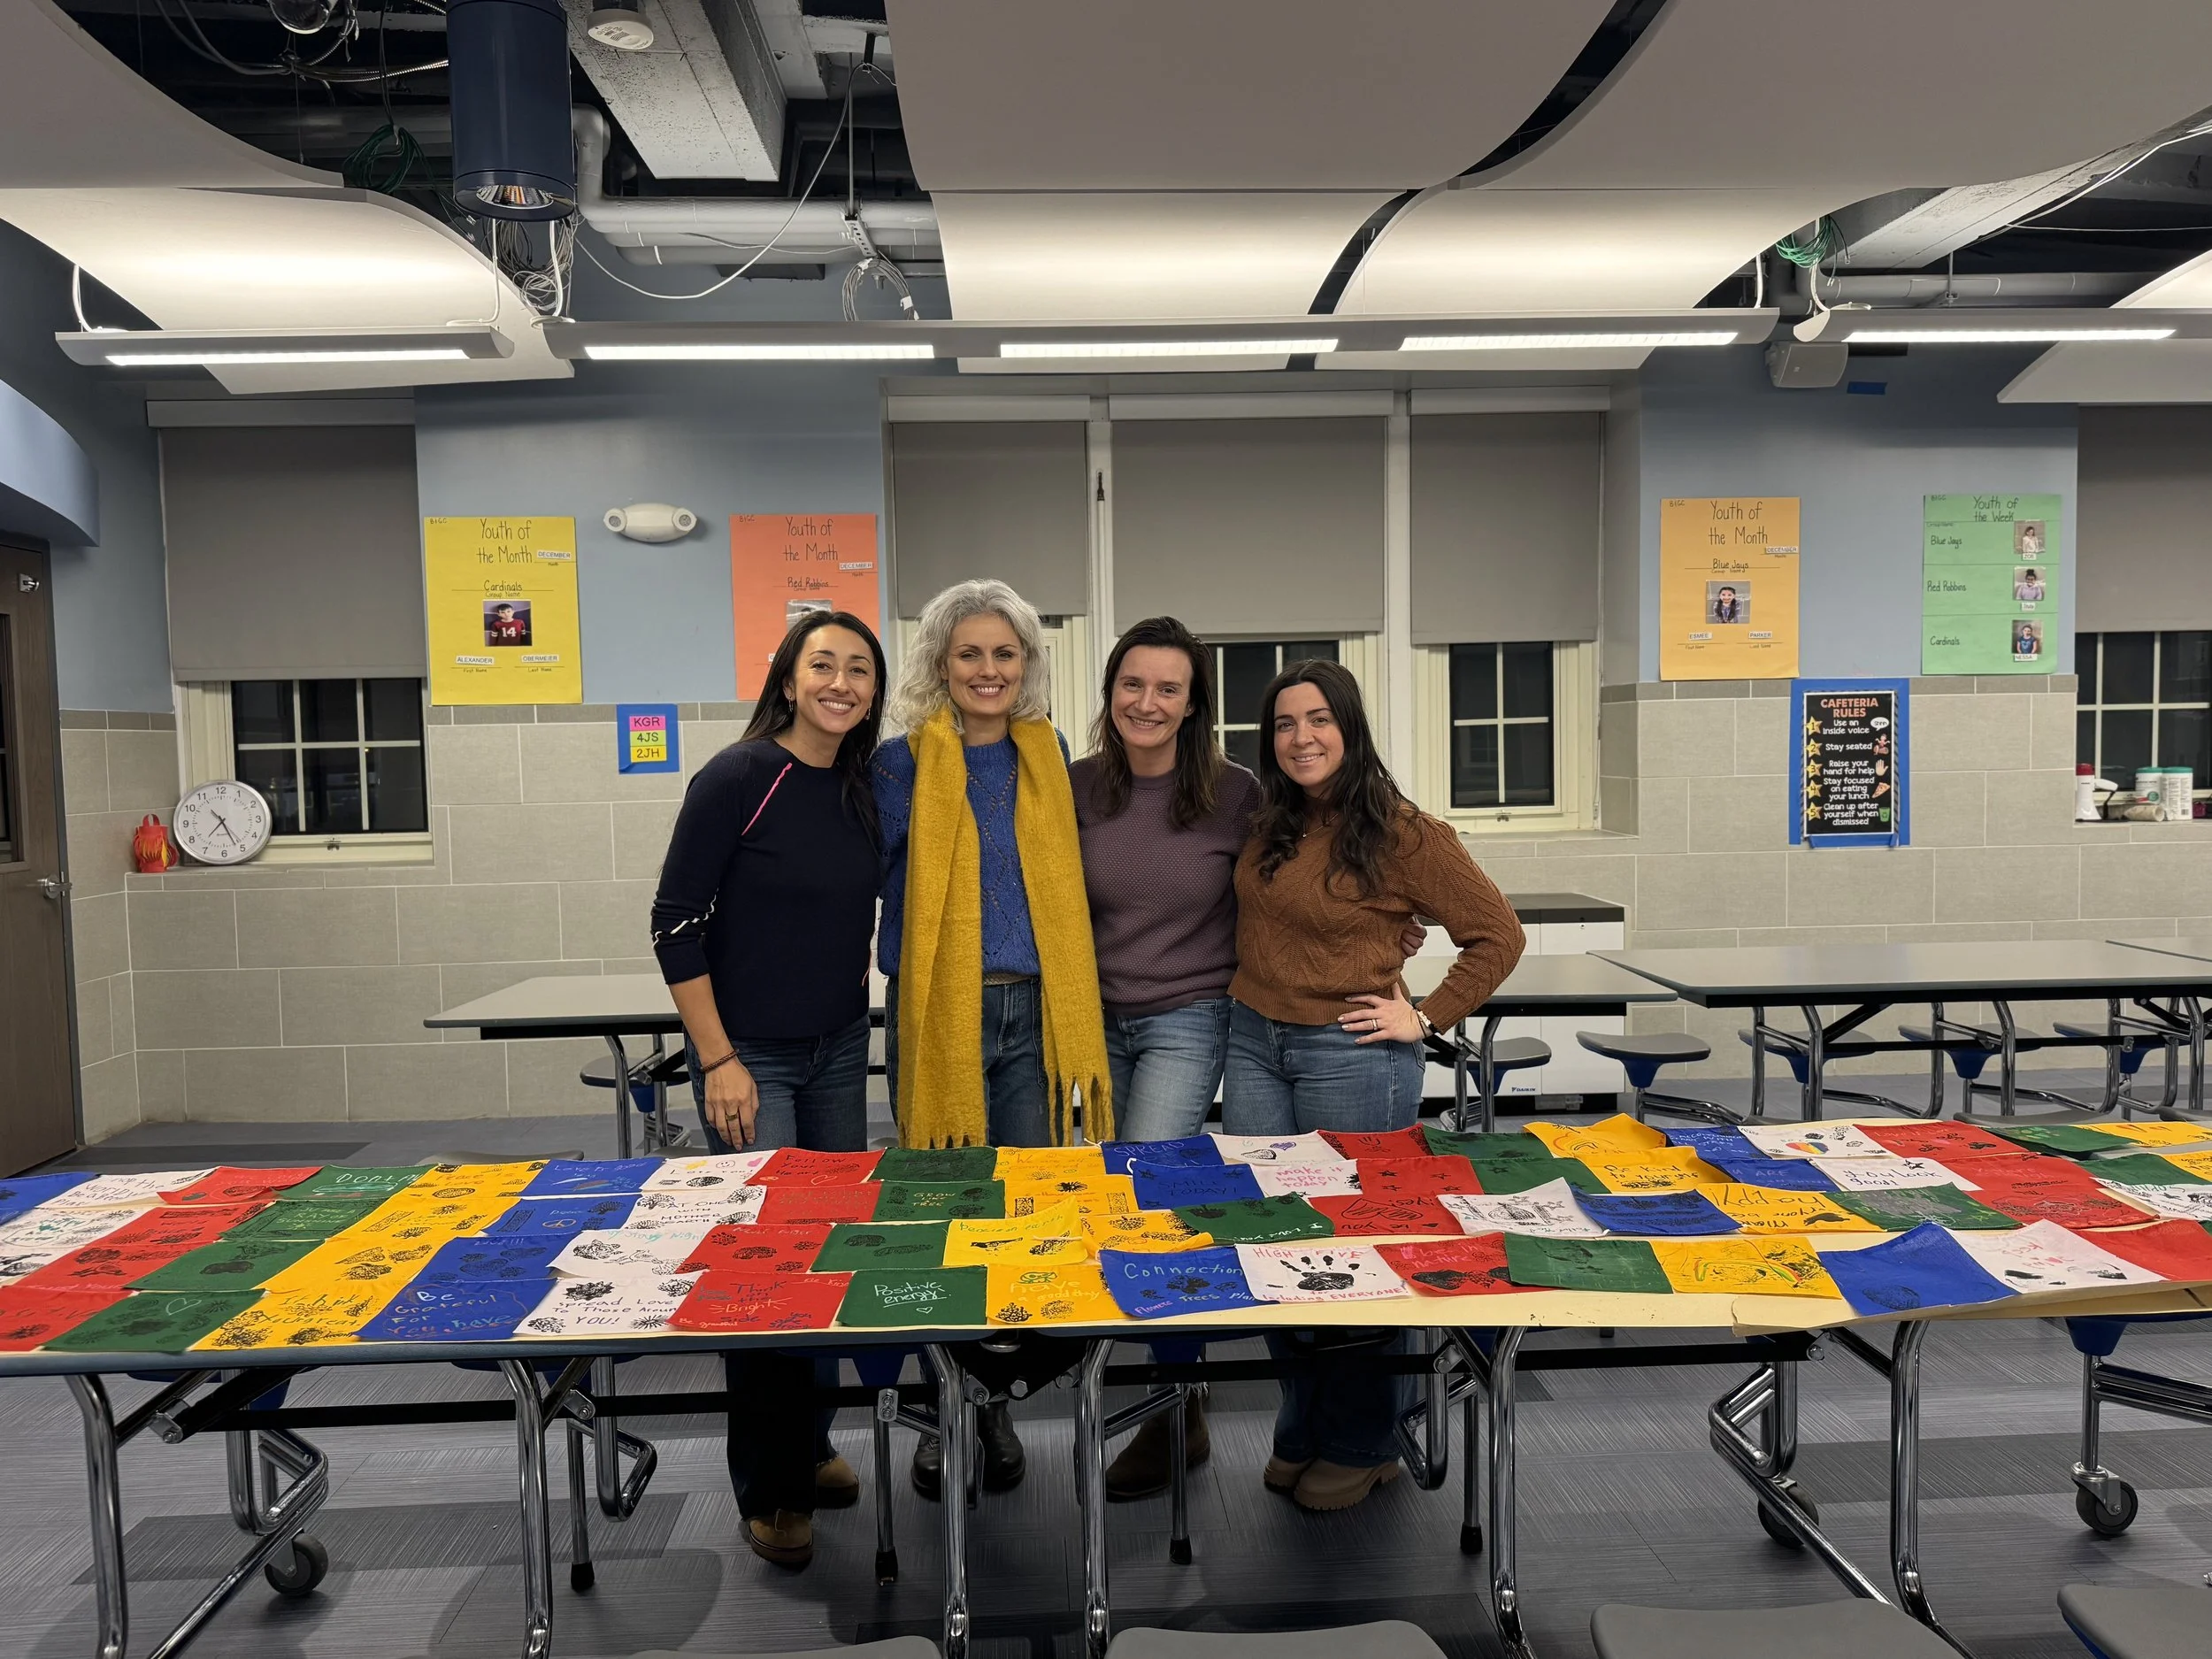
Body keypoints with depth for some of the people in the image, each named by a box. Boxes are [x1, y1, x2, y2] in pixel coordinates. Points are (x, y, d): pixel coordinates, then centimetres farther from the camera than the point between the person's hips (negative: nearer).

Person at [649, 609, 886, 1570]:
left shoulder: (862, 789, 4)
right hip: (750, 1057, -6)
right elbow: (675, 923, -14)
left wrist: (849, 1006, 13)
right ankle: (767, 1488, 17)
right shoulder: (738, 777, -14)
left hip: (839, 1053, 6)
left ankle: (809, 1445, 32)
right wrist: (717, 1060, -15)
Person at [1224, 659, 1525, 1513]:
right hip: (1254, 1044, 6)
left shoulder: (1401, 833, -11)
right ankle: (1301, 1431, 29)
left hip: (1350, 1056, -6)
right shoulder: (1268, 824, 6)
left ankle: (1361, 1446, 25)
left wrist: (1425, 1017, -10)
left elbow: (1498, 935, -7)